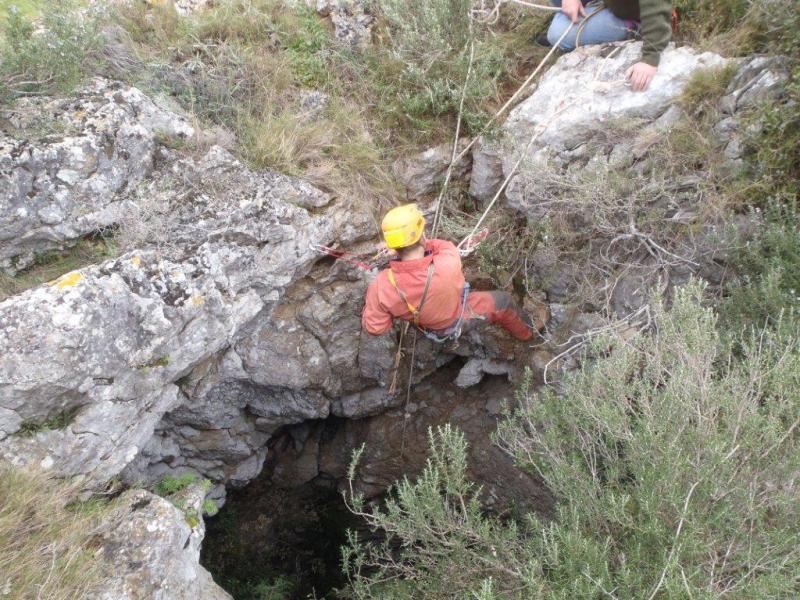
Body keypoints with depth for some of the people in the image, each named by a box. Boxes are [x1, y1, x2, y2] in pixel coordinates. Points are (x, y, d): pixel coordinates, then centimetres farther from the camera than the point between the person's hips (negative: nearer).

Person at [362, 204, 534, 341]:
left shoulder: (381, 286, -40)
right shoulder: (447, 266, -47)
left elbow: (374, 327, -23)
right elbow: (447, 247, -20)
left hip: (421, 323, 3)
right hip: (456, 319, -3)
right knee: (503, 300, 22)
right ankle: (526, 332, 49)